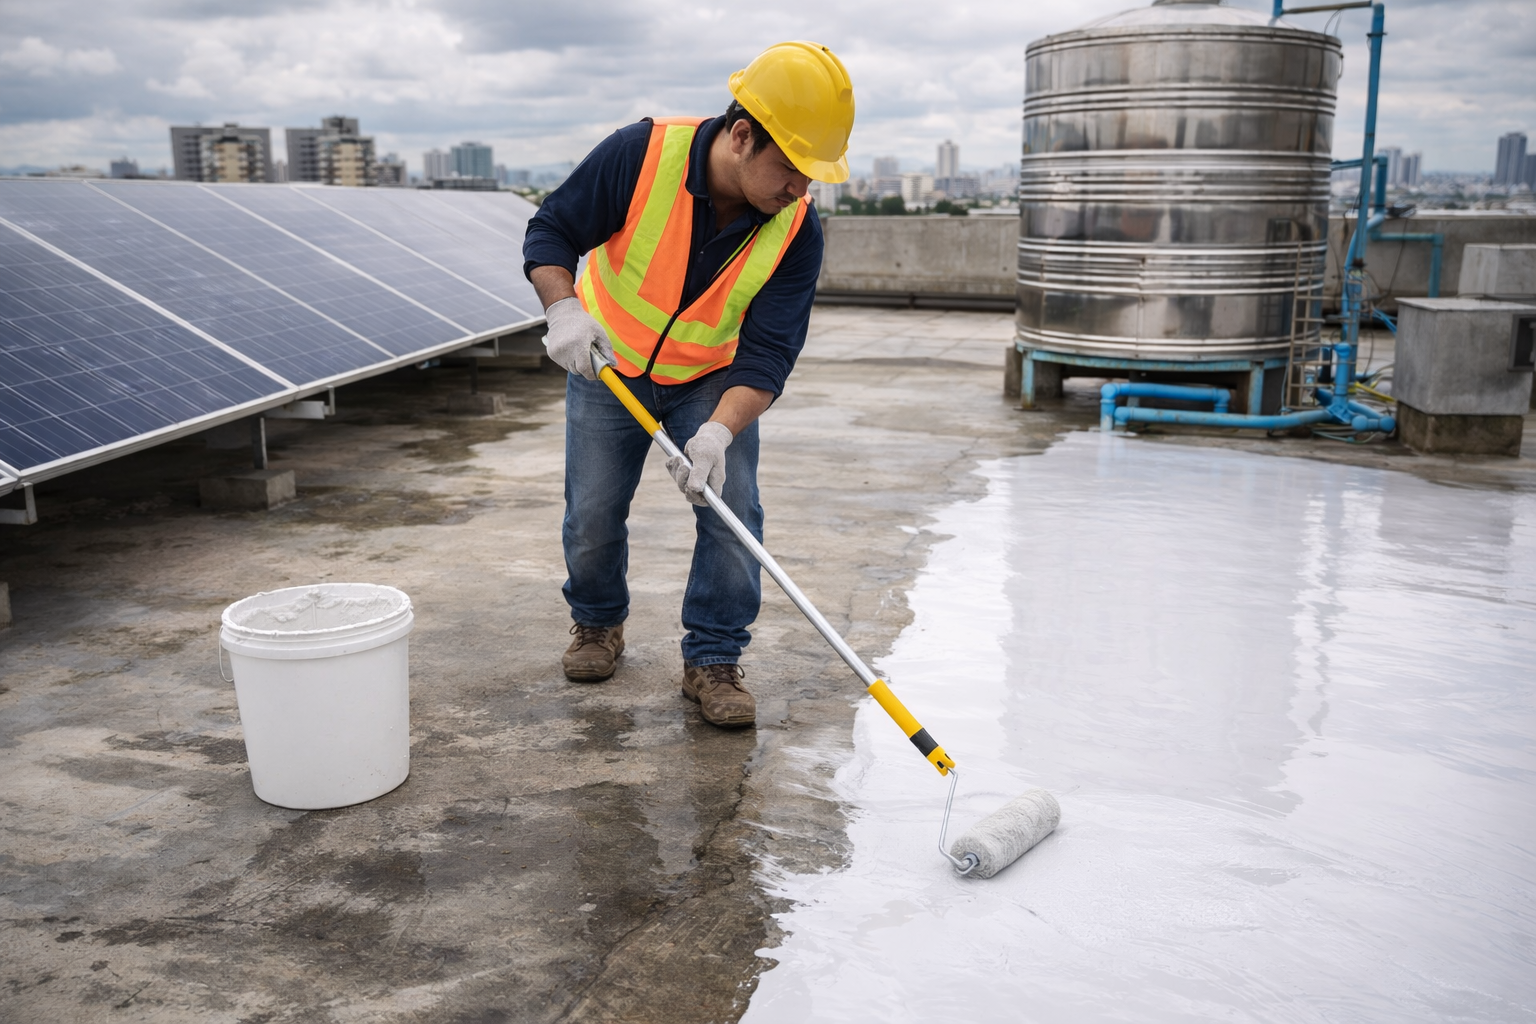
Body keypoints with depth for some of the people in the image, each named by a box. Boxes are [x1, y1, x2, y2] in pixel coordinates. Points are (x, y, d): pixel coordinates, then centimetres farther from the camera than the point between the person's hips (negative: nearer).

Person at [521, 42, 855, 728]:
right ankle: (597, 622, 32)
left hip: (712, 378, 1)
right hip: (607, 363, 0)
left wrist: (720, 431, -38)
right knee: (593, 514, 3)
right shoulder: (641, 154, -27)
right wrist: (564, 309, -34)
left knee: (732, 510, -12)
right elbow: (550, 231, -17)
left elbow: (767, 354, -24)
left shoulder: (796, 230, -22)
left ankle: (713, 660, 3)